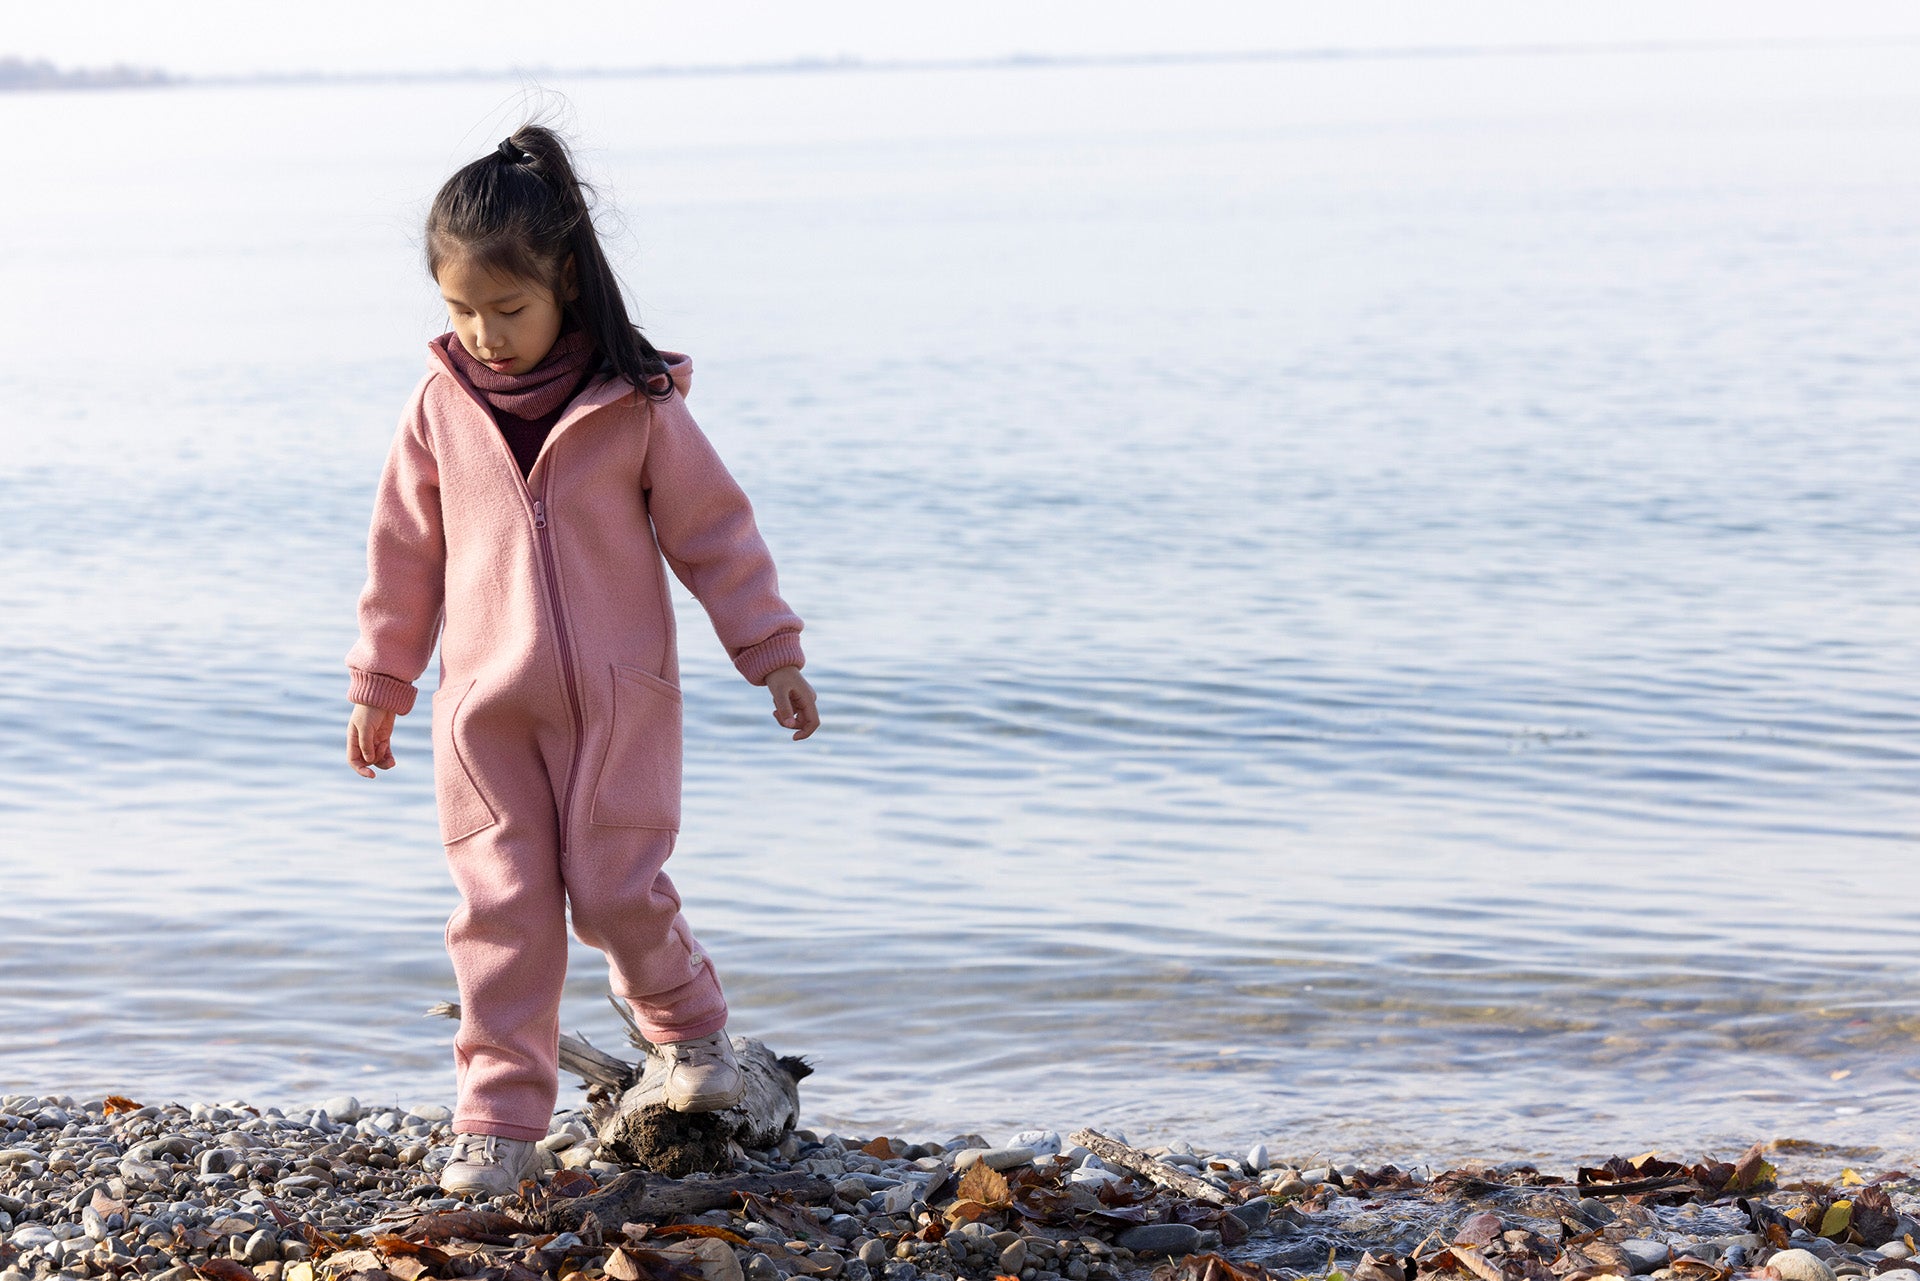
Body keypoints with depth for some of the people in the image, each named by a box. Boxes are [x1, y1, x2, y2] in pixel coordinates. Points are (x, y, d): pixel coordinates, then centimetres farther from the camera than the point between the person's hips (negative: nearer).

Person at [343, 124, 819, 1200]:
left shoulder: (637, 407, -8)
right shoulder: (445, 406, 0)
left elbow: (713, 529, 1)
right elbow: (407, 549, 10)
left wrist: (774, 655, 4)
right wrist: (381, 684, 15)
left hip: (617, 698, -2)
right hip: (485, 706, 2)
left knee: (616, 889, -4)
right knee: (502, 907, 0)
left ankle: (689, 1021, 28)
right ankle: (501, 1120, 8)